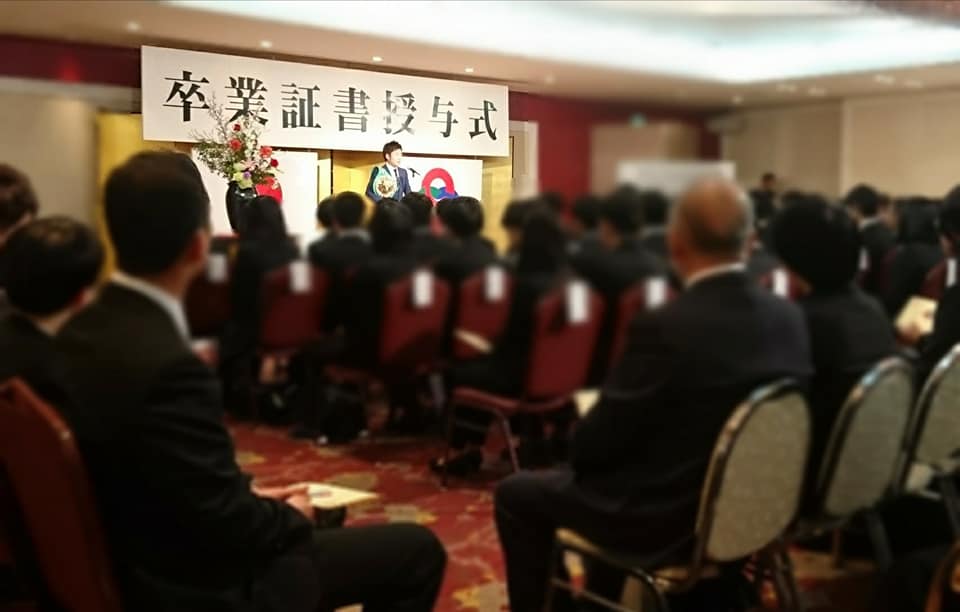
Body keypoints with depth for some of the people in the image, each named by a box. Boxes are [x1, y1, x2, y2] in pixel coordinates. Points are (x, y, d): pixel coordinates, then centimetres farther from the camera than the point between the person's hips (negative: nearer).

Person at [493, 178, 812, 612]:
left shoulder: (665, 327, -26)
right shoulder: (789, 318, -6)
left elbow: (596, 443, -18)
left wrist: (580, 450, 6)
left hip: (665, 515, -7)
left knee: (516, 495, 12)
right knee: (608, 466, 32)